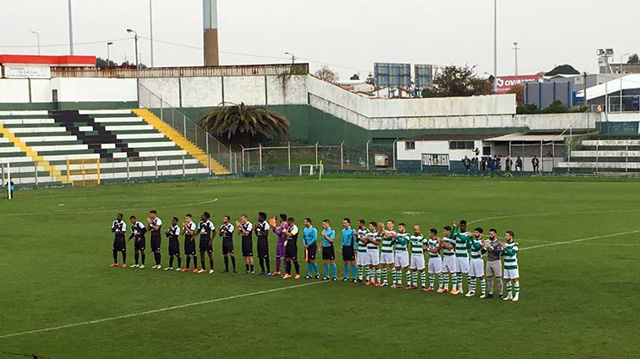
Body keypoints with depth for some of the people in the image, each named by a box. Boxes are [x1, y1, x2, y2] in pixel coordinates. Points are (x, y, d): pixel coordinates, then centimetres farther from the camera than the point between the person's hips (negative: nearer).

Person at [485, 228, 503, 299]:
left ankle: (500, 293, 3)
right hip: (488, 262, 5)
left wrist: (491, 247, -28)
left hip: (496, 262, -5)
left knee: (498, 278, -2)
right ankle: (490, 293, 16)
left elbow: (498, 251, -21)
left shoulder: (498, 243, -7)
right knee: (489, 278, 8)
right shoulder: (488, 242, 8)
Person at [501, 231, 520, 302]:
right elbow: (502, 254, 4)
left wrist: (506, 248, -28)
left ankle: (516, 295, 7)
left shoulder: (515, 244, -10)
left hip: (513, 265, -6)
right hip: (506, 265, 6)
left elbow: (512, 253, -21)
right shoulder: (505, 244, 7)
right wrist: (503, 250, -16)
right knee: (507, 280, 10)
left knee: (515, 280, 0)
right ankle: (509, 295, 21)